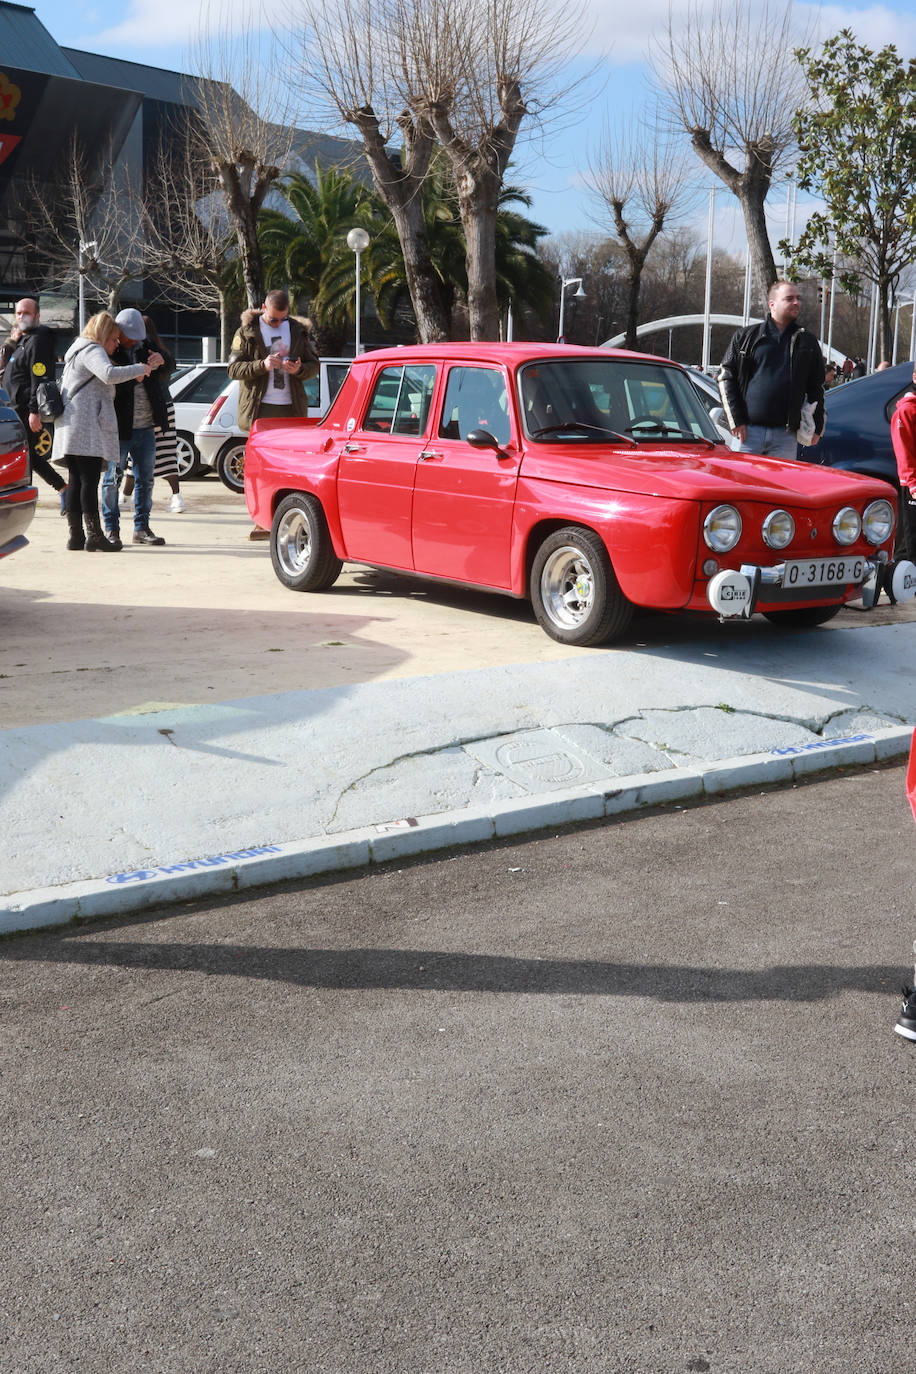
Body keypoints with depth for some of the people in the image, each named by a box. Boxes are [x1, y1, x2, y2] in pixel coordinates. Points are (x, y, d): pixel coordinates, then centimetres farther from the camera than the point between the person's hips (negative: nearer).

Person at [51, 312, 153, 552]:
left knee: (76, 481, 8)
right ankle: (94, 536, -13)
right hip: (86, 426, -10)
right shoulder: (92, 351, -6)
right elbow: (109, 374, -25)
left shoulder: (79, 351, 27)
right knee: (90, 480, -11)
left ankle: (76, 535, 8)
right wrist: (139, 369, -13)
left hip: (70, 428, 10)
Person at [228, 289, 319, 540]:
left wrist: (298, 369, -8)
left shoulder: (298, 331, 13)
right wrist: (262, 365, -19)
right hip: (260, 409, -2)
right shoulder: (247, 332, 4)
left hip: (291, 408, 2)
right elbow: (234, 369, -3)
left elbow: (314, 364, 15)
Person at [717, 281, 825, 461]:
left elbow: (816, 387, 16)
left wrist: (817, 427, 7)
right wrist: (736, 420, -5)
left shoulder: (807, 342, 14)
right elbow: (726, 377, 4)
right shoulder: (745, 337, 7)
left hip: (786, 436, 2)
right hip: (749, 431, -2)